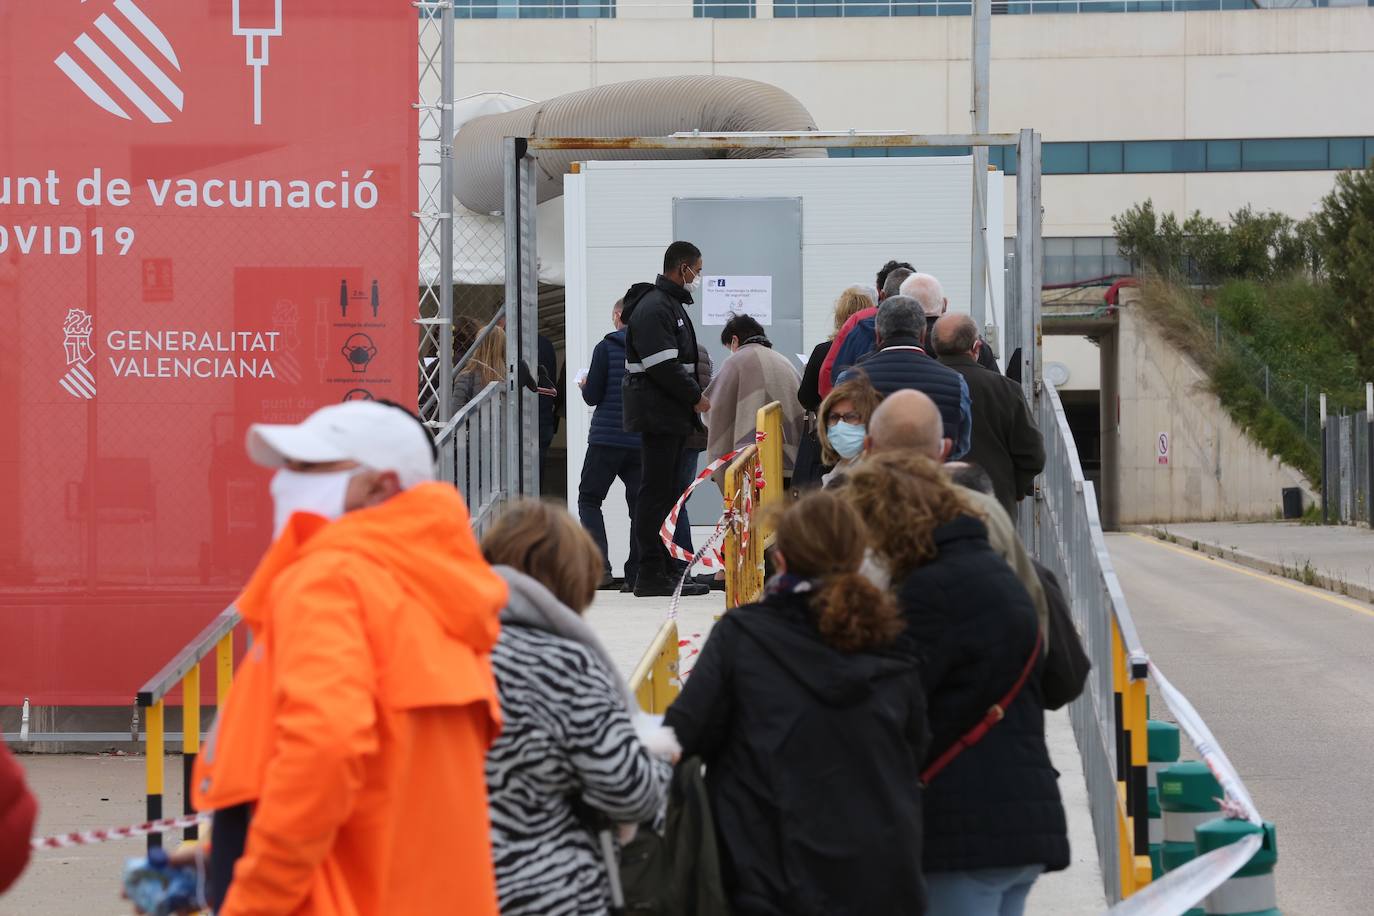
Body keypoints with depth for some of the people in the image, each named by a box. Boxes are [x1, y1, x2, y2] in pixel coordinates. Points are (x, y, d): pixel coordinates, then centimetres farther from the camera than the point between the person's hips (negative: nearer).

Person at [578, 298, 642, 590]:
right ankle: (636, 571, 5)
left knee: (589, 499, 7)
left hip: (606, 438, -3)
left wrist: (585, 386, 15)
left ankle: (600, 567, -8)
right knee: (639, 504, 9)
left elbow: (592, 396, -6)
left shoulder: (606, 347, -6)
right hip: (642, 442, 3)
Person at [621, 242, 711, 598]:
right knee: (656, 493, -9)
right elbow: (663, 366, -22)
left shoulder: (670, 304, 20)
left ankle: (660, 572, 16)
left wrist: (693, 399, 8)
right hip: (658, 415, -11)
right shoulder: (654, 308, -14)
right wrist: (696, 398, -13)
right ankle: (651, 576, -9)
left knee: (664, 493, 12)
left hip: (671, 417, 11)